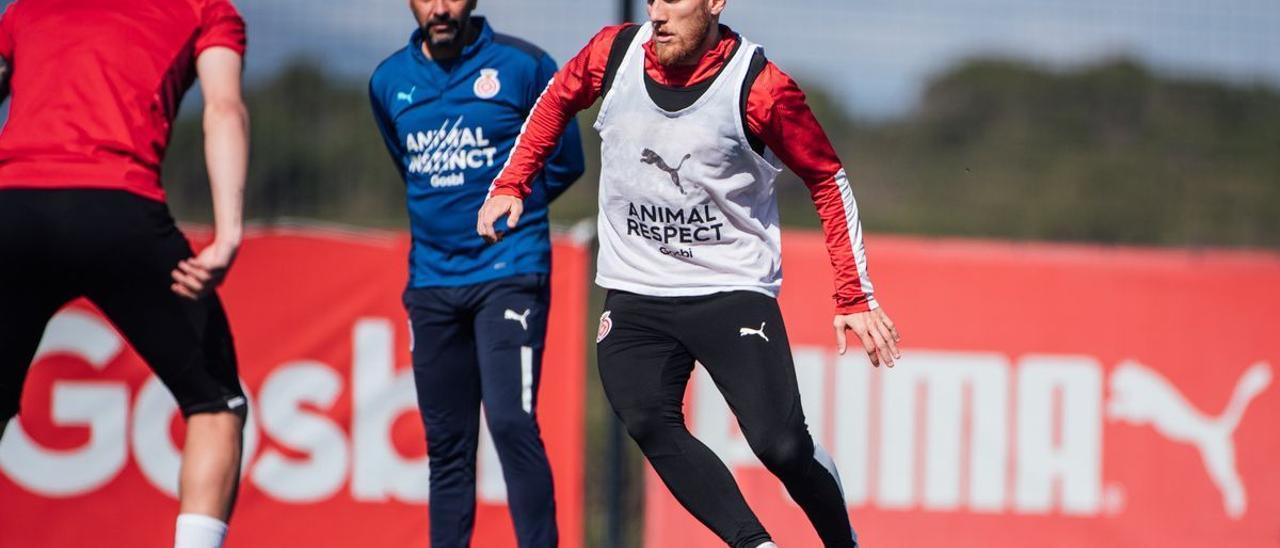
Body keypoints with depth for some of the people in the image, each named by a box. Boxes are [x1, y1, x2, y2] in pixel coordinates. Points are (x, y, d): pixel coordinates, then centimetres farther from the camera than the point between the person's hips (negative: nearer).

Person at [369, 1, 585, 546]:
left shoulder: (524, 66, -4)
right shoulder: (388, 82, 9)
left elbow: (563, 163, 7)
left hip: (509, 271, -4)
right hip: (432, 279, 4)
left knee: (511, 422, -17)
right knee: (447, 445, 6)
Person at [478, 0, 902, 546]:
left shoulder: (759, 86, -14)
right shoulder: (616, 52, -4)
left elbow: (827, 180, -3)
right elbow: (558, 99, 19)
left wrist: (854, 297, -6)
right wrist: (511, 185, 13)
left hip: (733, 291, -3)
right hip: (634, 296, 4)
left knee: (781, 444, -15)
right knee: (650, 427, -20)